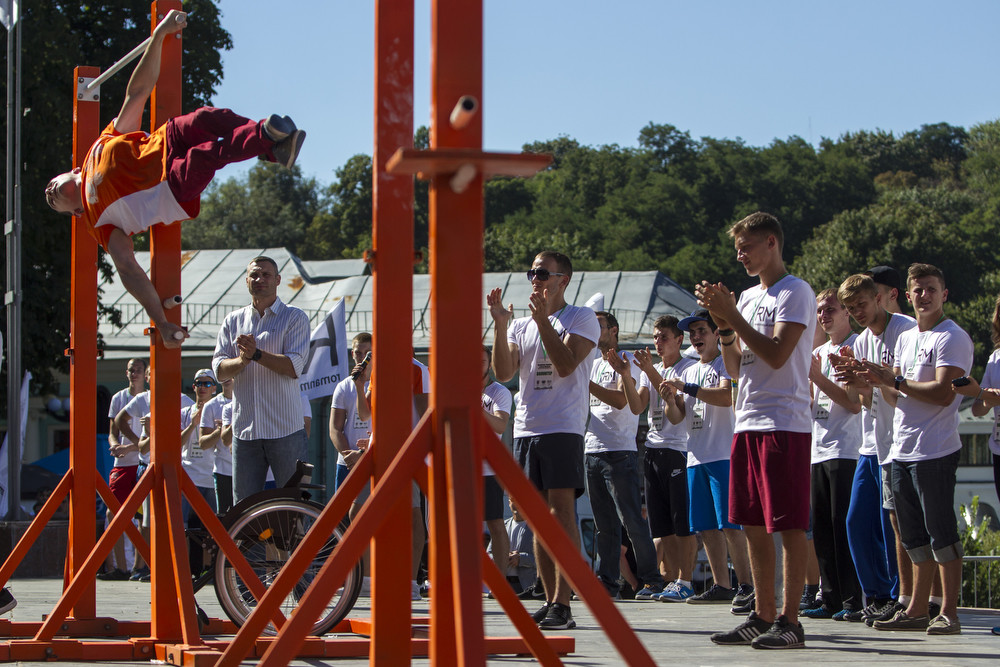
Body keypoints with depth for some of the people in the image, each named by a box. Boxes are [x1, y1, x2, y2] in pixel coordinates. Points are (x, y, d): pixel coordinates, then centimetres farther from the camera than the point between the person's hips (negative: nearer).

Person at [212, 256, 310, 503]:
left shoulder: (294, 318, 3)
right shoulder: (233, 321, 14)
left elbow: (293, 367, -9)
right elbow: (219, 370, 5)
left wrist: (256, 354, -19)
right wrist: (243, 359, -15)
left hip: (285, 430, -3)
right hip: (244, 429, 3)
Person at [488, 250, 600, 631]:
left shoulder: (581, 318, 1)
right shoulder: (521, 325, 18)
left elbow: (565, 364, -13)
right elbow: (503, 373, 5)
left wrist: (543, 320, -17)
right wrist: (500, 326, -5)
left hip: (563, 428, -6)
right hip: (526, 428, 6)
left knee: (561, 515, -12)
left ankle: (562, 605, -15)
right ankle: (550, 600, 11)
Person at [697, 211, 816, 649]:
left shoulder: (795, 293, -5)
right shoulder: (748, 298, 20)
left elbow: (777, 354, -17)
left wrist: (733, 316, -12)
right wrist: (724, 324, 3)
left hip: (784, 424, -9)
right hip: (747, 423, 9)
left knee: (789, 524, -7)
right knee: (752, 524, 9)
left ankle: (789, 620, -7)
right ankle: (763, 617, 14)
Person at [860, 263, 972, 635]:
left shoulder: (952, 338, -7)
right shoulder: (905, 339, 19)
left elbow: (943, 393, -18)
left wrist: (894, 381, -15)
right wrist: (880, 381, 1)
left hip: (935, 451, -8)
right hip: (902, 451, 8)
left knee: (941, 534, -8)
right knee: (915, 537, 12)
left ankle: (949, 613, -5)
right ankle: (917, 611, 17)